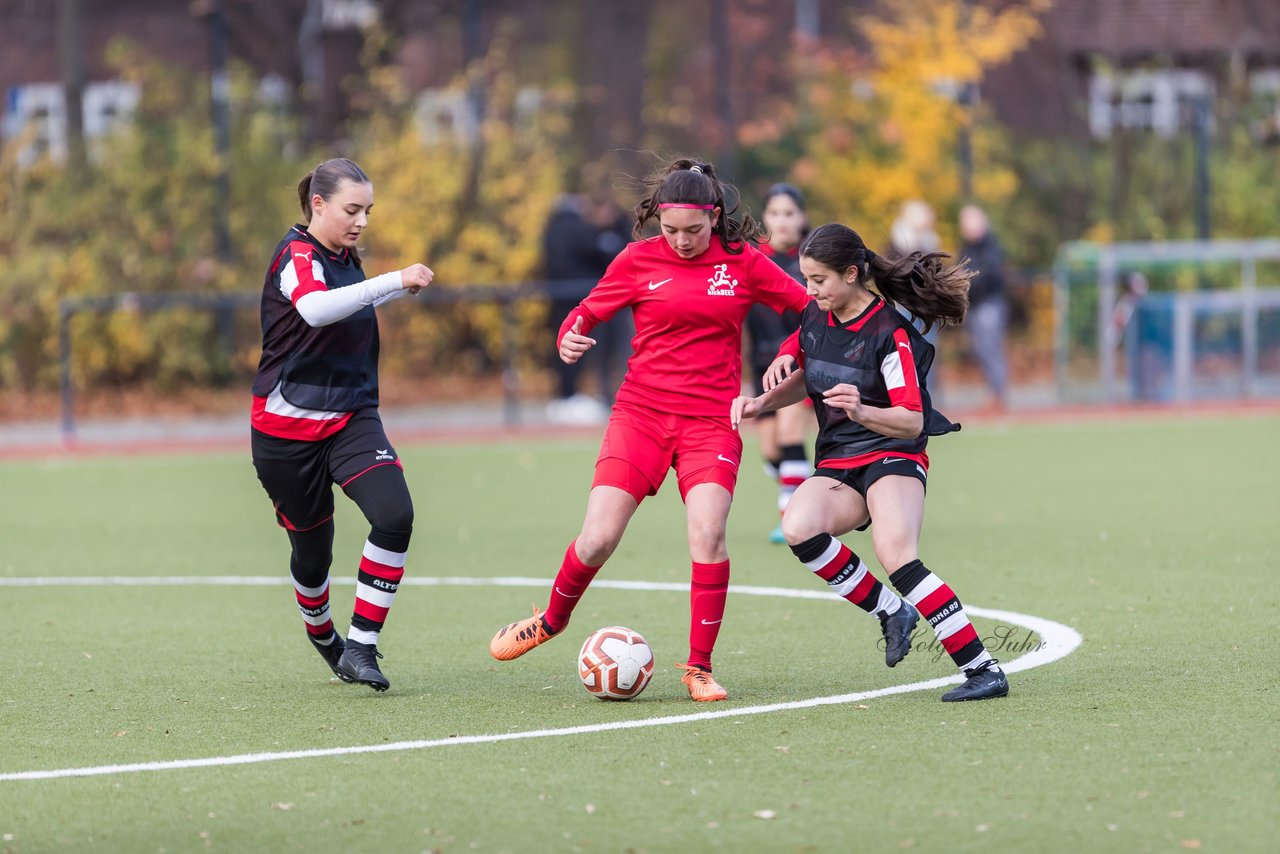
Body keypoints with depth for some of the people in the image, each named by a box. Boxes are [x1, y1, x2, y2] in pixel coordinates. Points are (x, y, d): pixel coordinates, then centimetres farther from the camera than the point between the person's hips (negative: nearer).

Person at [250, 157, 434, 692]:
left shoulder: (346, 258, 9)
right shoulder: (296, 257, -16)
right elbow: (314, 308, -40)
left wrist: (396, 292, 21)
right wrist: (394, 281, -45)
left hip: (351, 418, 6)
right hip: (288, 427, -6)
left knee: (395, 514, -20)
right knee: (312, 546, 8)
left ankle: (360, 648, -13)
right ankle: (322, 637, 40)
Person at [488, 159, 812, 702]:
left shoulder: (742, 263, 1)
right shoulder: (638, 260, 1)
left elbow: (811, 308, 8)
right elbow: (587, 313, 9)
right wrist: (569, 340, -13)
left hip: (711, 422, -1)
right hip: (640, 413, 1)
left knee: (707, 532, -21)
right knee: (597, 540, -6)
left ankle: (699, 667, -7)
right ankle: (554, 618, 26)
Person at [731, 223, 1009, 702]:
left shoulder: (890, 333, -15)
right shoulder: (815, 318, 6)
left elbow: (912, 422, -18)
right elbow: (801, 380, 26)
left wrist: (861, 412, -36)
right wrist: (759, 404, 8)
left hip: (894, 459, -6)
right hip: (837, 465, 6)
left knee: (896, 555, -32)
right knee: (798, 527, -28)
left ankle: (984, 670, -28)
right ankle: (891, 613, -12)